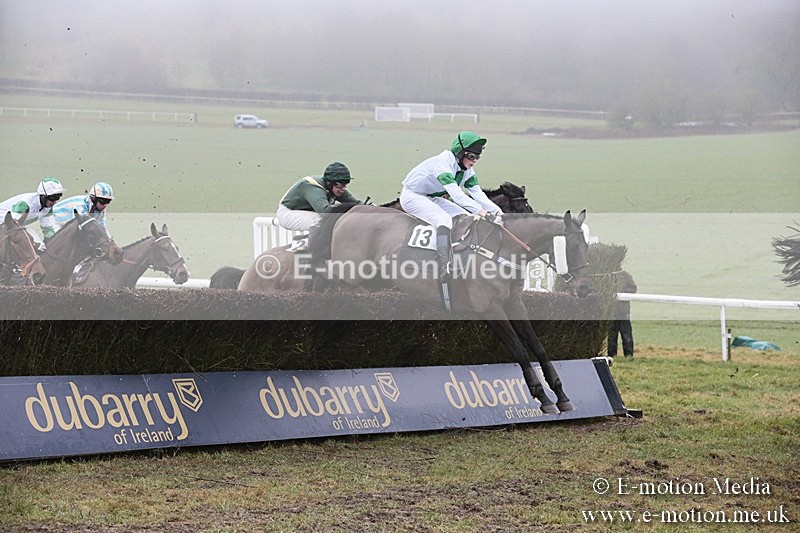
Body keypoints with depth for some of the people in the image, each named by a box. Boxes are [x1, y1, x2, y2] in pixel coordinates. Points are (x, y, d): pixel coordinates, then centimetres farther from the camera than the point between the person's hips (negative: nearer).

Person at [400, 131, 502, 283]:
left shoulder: (467, 171, -3)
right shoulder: (442, 164, -31)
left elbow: (478, 194, -9)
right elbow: (457, 195, -40)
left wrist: (496, 211, -26)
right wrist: (482, 212, -47)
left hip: (432, 198, 9)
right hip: (412, 196, -9)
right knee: (445, 220, -31)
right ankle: (445, 267, -40)